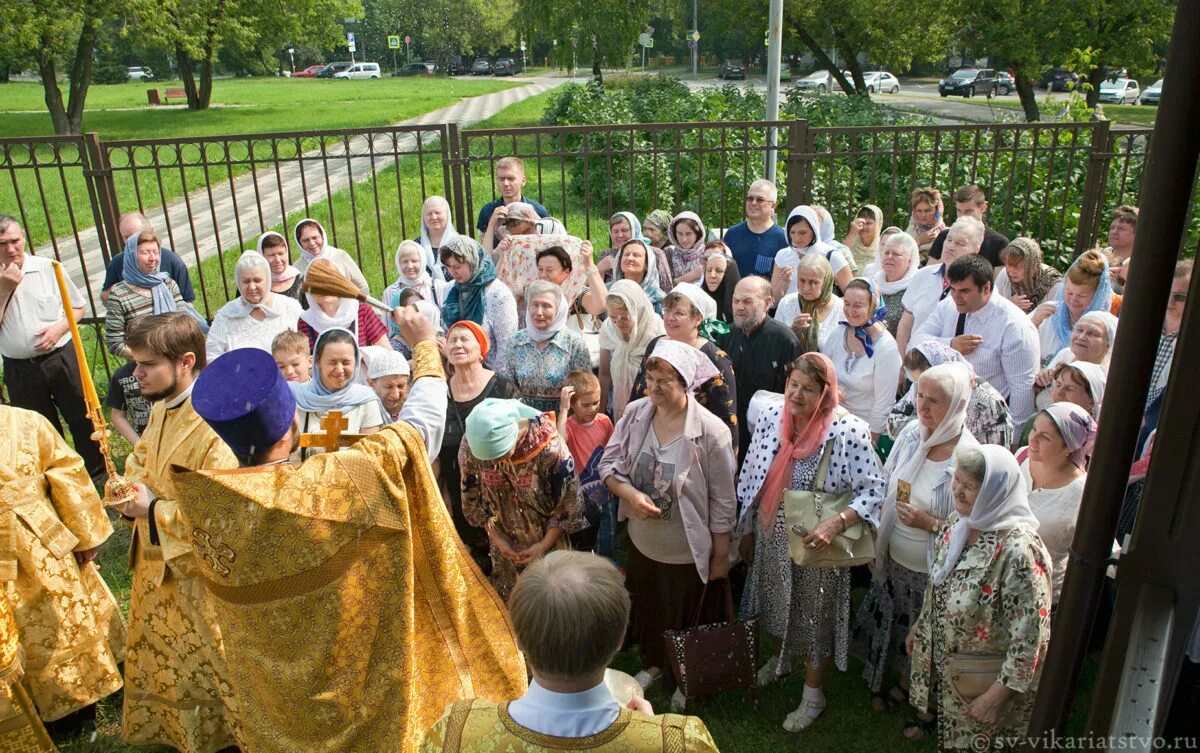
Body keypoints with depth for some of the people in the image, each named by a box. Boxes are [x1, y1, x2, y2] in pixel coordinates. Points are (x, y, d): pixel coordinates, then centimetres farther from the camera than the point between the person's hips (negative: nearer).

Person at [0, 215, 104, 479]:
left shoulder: (48, 268, -3)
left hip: (61, 357, -1)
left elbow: (78, 306, 4)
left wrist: (59, 328, -13)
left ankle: (98, 471, 26)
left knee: (82, 418, 8)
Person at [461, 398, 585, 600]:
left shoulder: (549, 447, -31)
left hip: (548, 540, -3)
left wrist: (545, 544, -14)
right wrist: (496, 537, -4)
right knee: (505, 602, 20)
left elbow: (569, 501, -17)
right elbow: (471, 497, -3)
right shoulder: (470, 444, -21)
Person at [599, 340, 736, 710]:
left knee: (686, 618, 19)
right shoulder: (635, 413, -12)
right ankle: (653, 663, 56)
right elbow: (609, 464, -3)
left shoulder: (710, 431, -25)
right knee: (647, 608, 27)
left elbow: (722, 501, -16)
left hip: (687, 550, -4)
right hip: (642, 540, 5)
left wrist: (721, 555, -9)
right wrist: (630, 494, -23)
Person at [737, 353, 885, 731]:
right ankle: (778, 661, 55)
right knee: (774, 602, 25)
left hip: (815, 544, -4)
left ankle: (813, 694, 38)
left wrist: (834, 525, -32)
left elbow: (872, 490, -19)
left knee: (814, 615, 14)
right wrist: (746, 530, 7)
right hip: (771, 536, 5)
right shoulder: (770, 415, -9)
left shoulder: (848, 431, -23)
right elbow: (751, 476, 1)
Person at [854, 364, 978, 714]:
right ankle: (903, 681, 52)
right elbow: (886, 489, 4)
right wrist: (878, 540, 2)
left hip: (933, 571, -4)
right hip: (894, 559, 5)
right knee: (895, 625, 24)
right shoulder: (911, 433, -9)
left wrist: (930, 523, -28)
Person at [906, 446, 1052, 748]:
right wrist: (921, 625, 14)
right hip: (942, 654, 6)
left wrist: (998, 694, -23)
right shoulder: (959, 520, -9)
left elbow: (1029, 635, -27)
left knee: (968, 738, 18)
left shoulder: (1018, 550, -32)